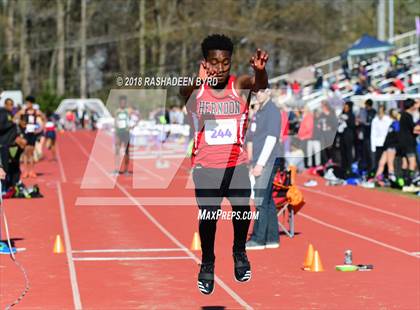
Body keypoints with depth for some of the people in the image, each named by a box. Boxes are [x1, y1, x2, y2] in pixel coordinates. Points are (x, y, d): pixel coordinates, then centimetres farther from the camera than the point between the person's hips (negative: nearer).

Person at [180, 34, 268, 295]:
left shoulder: (240, 85, -6)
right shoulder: (195, 90, -7)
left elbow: (261, 84, -27)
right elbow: (184, 93, -29)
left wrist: (260, 70, -52)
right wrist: (198, 82, -53)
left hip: (237, 163, 1)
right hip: (206, 165, -1)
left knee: (242, 210, -1)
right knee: (208, 215, 0)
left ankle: (240, 252, 28)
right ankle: (207, 262, 22)